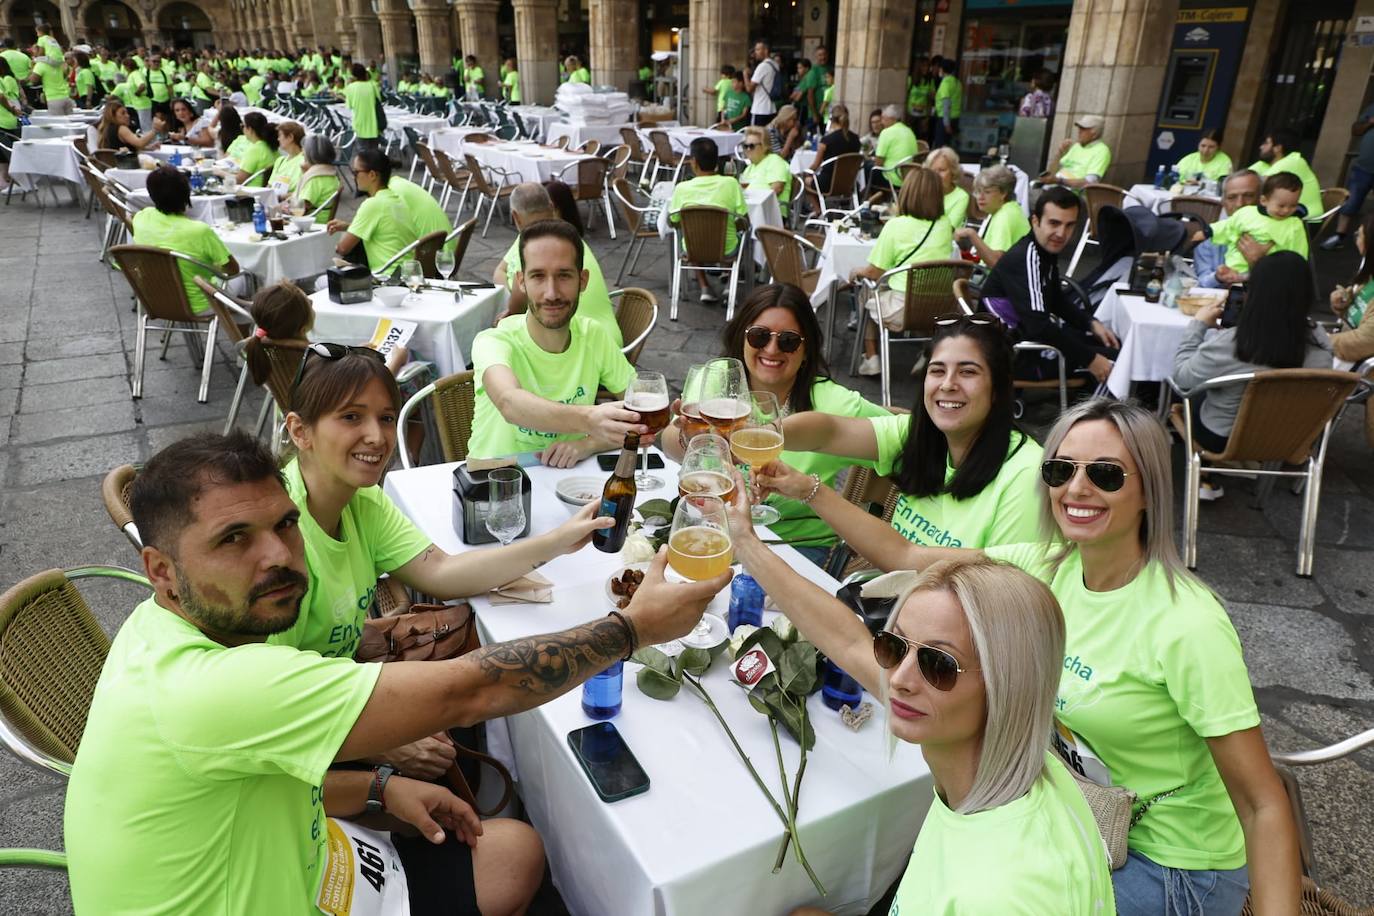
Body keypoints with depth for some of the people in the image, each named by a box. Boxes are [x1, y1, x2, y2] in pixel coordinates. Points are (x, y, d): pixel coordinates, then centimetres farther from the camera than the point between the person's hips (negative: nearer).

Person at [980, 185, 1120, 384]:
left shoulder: (1047, 248, 4)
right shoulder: (1024, 259, -26)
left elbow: (1057, 300, 20)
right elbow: (1038, 327, -34)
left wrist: (1092, 323, 5)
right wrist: (1090, 360, -26)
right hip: (1019, 355, -10)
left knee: (1112, 345, 21)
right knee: (1113, 359, -9)